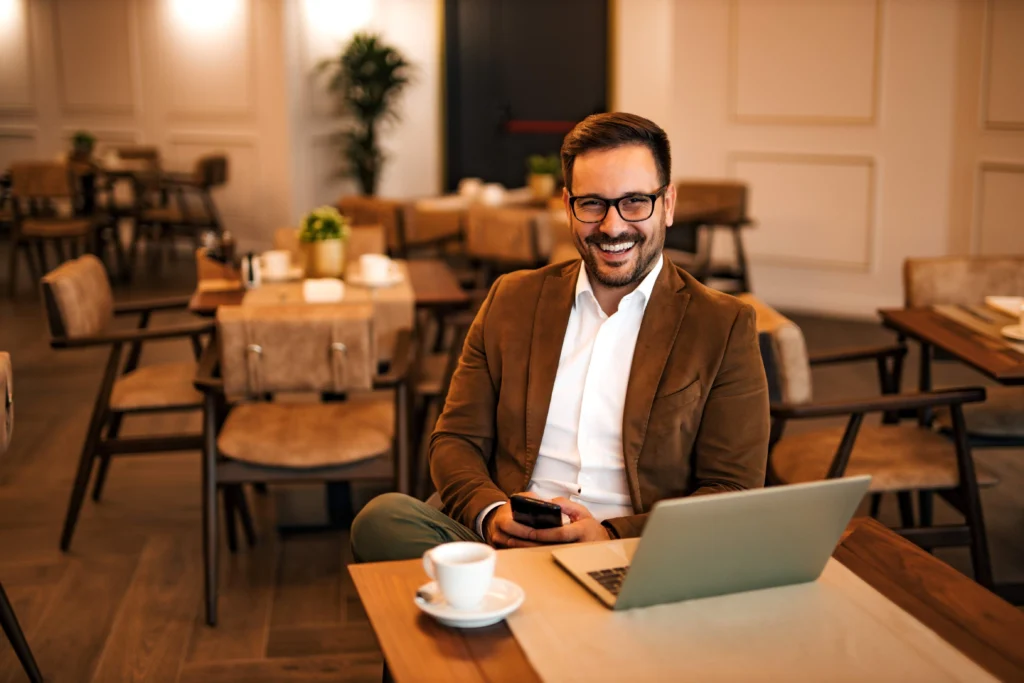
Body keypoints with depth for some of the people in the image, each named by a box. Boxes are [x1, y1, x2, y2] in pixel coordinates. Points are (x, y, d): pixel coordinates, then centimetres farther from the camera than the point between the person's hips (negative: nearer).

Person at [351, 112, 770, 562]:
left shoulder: (724, 326, 5)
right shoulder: (512, 300, 15)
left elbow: (735, 495, 1)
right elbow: (456, 441, 13)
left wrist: (611, 537, -15)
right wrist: (490, 513, -10)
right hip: (505, 544, 3)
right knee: (382, 517, -26)